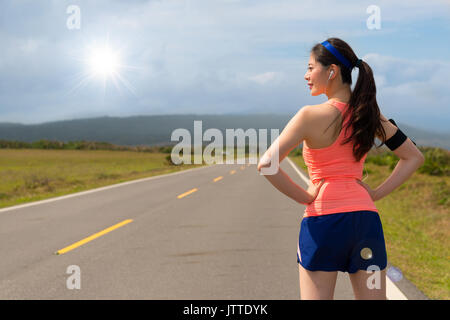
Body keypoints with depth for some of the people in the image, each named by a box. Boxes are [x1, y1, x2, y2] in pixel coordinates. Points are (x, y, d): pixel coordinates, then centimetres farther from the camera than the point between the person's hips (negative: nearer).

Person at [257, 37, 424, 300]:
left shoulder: (311, 116, -8)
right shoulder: (370, 115, 7)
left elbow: (267, 164, -15)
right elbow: (414, 157, 15)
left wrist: (305, 198, -5)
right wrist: (376, 194, 8)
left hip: (324, 219, -4)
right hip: (366, 218, 5)